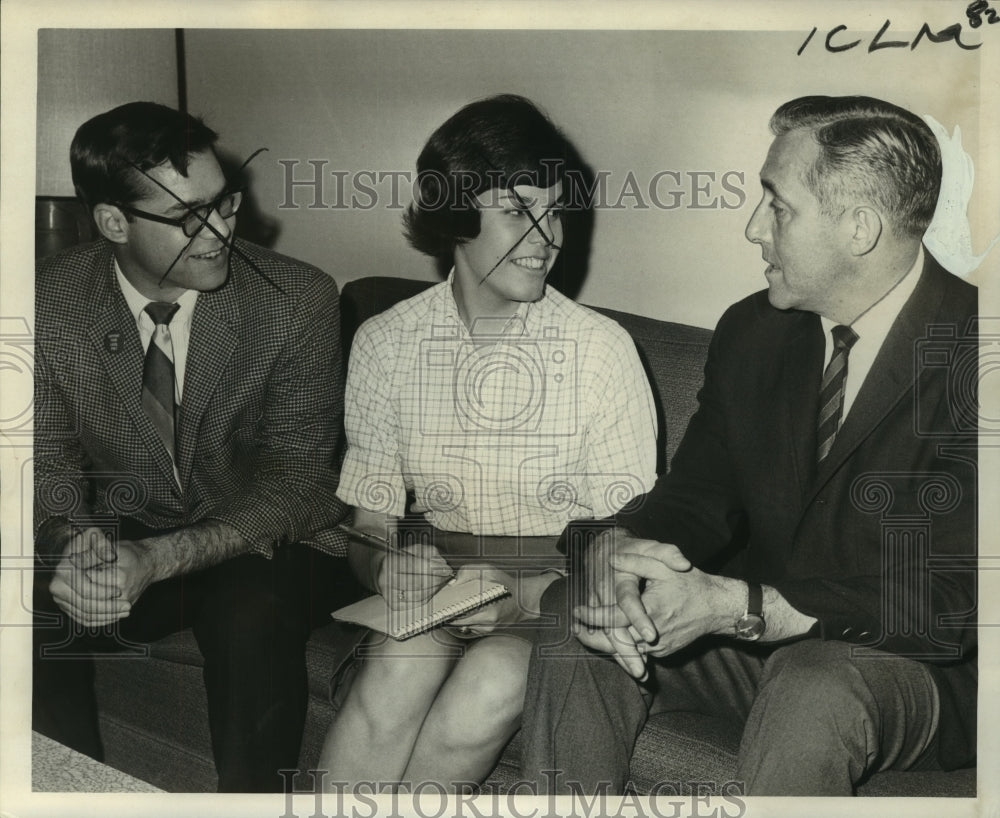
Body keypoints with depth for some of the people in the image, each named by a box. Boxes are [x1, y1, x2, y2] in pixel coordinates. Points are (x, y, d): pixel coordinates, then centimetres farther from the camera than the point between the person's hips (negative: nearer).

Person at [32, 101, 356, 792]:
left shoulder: (299, 301, -16)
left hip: (264, 547, -2)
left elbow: (296, 482, -17)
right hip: (121, 542, 3)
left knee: (252, 619, -34)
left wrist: (156, 561, -30)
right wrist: (74, 547, -26)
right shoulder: (52, 303, -7)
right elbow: (50, 464, -1)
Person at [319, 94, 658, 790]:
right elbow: (368, 518, 6)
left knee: (493, 684, -31)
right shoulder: (384, 344, 2)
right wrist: (387, 565, -18)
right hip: (434, 579, 1)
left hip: (555, 595, -1)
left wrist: (523, 595, -23)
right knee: (402, 666, -31)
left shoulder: (602, 349, -6)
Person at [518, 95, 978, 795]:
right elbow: (695, 496, 5)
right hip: (759, 634, 6)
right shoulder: (752, 331, 2)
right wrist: (621, 548, -20)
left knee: (815, 688, -37)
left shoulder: (969, 354, -19)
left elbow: (951, 604, -23)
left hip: (917, 669, -5)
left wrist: (733, 605, -31)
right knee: (572, 613, -15)